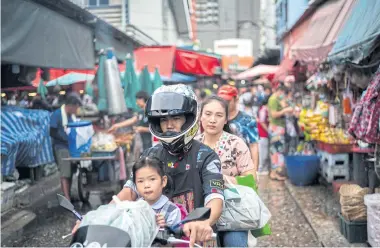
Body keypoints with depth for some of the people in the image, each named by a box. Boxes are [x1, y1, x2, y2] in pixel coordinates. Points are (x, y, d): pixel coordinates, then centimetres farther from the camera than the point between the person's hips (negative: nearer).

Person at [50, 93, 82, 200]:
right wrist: (67, 140, -19)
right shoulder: (57, 114, -10)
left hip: (72, 147, 7)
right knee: (65, 174, -12)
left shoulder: (72, 115, 13)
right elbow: (53, 133, -13)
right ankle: (67, 199, -14)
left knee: (70, 173, 12)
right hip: (61, 148, -7)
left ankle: (69, 196, 22)